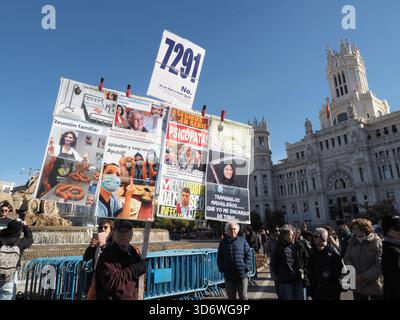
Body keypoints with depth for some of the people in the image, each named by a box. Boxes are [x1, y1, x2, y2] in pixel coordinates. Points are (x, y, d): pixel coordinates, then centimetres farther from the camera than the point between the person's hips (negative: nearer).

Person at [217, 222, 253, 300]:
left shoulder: (242, 241, 0)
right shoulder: (223, 242, 5)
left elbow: (249, 255, 1)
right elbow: (219, 257, 10)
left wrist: (247, 267, -9)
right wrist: (221, 268, 0)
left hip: (242, 274, -2)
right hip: (228, 275, 2)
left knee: (243, 296, 5)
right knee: (231, 297, 13)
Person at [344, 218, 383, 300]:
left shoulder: (378, 243, -13)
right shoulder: (352, 242, 3)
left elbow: (380, 266, -18)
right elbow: (347, 259, 2)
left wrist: (364, 277, -19)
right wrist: (354, 274, -13)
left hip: (375, 286, -4)